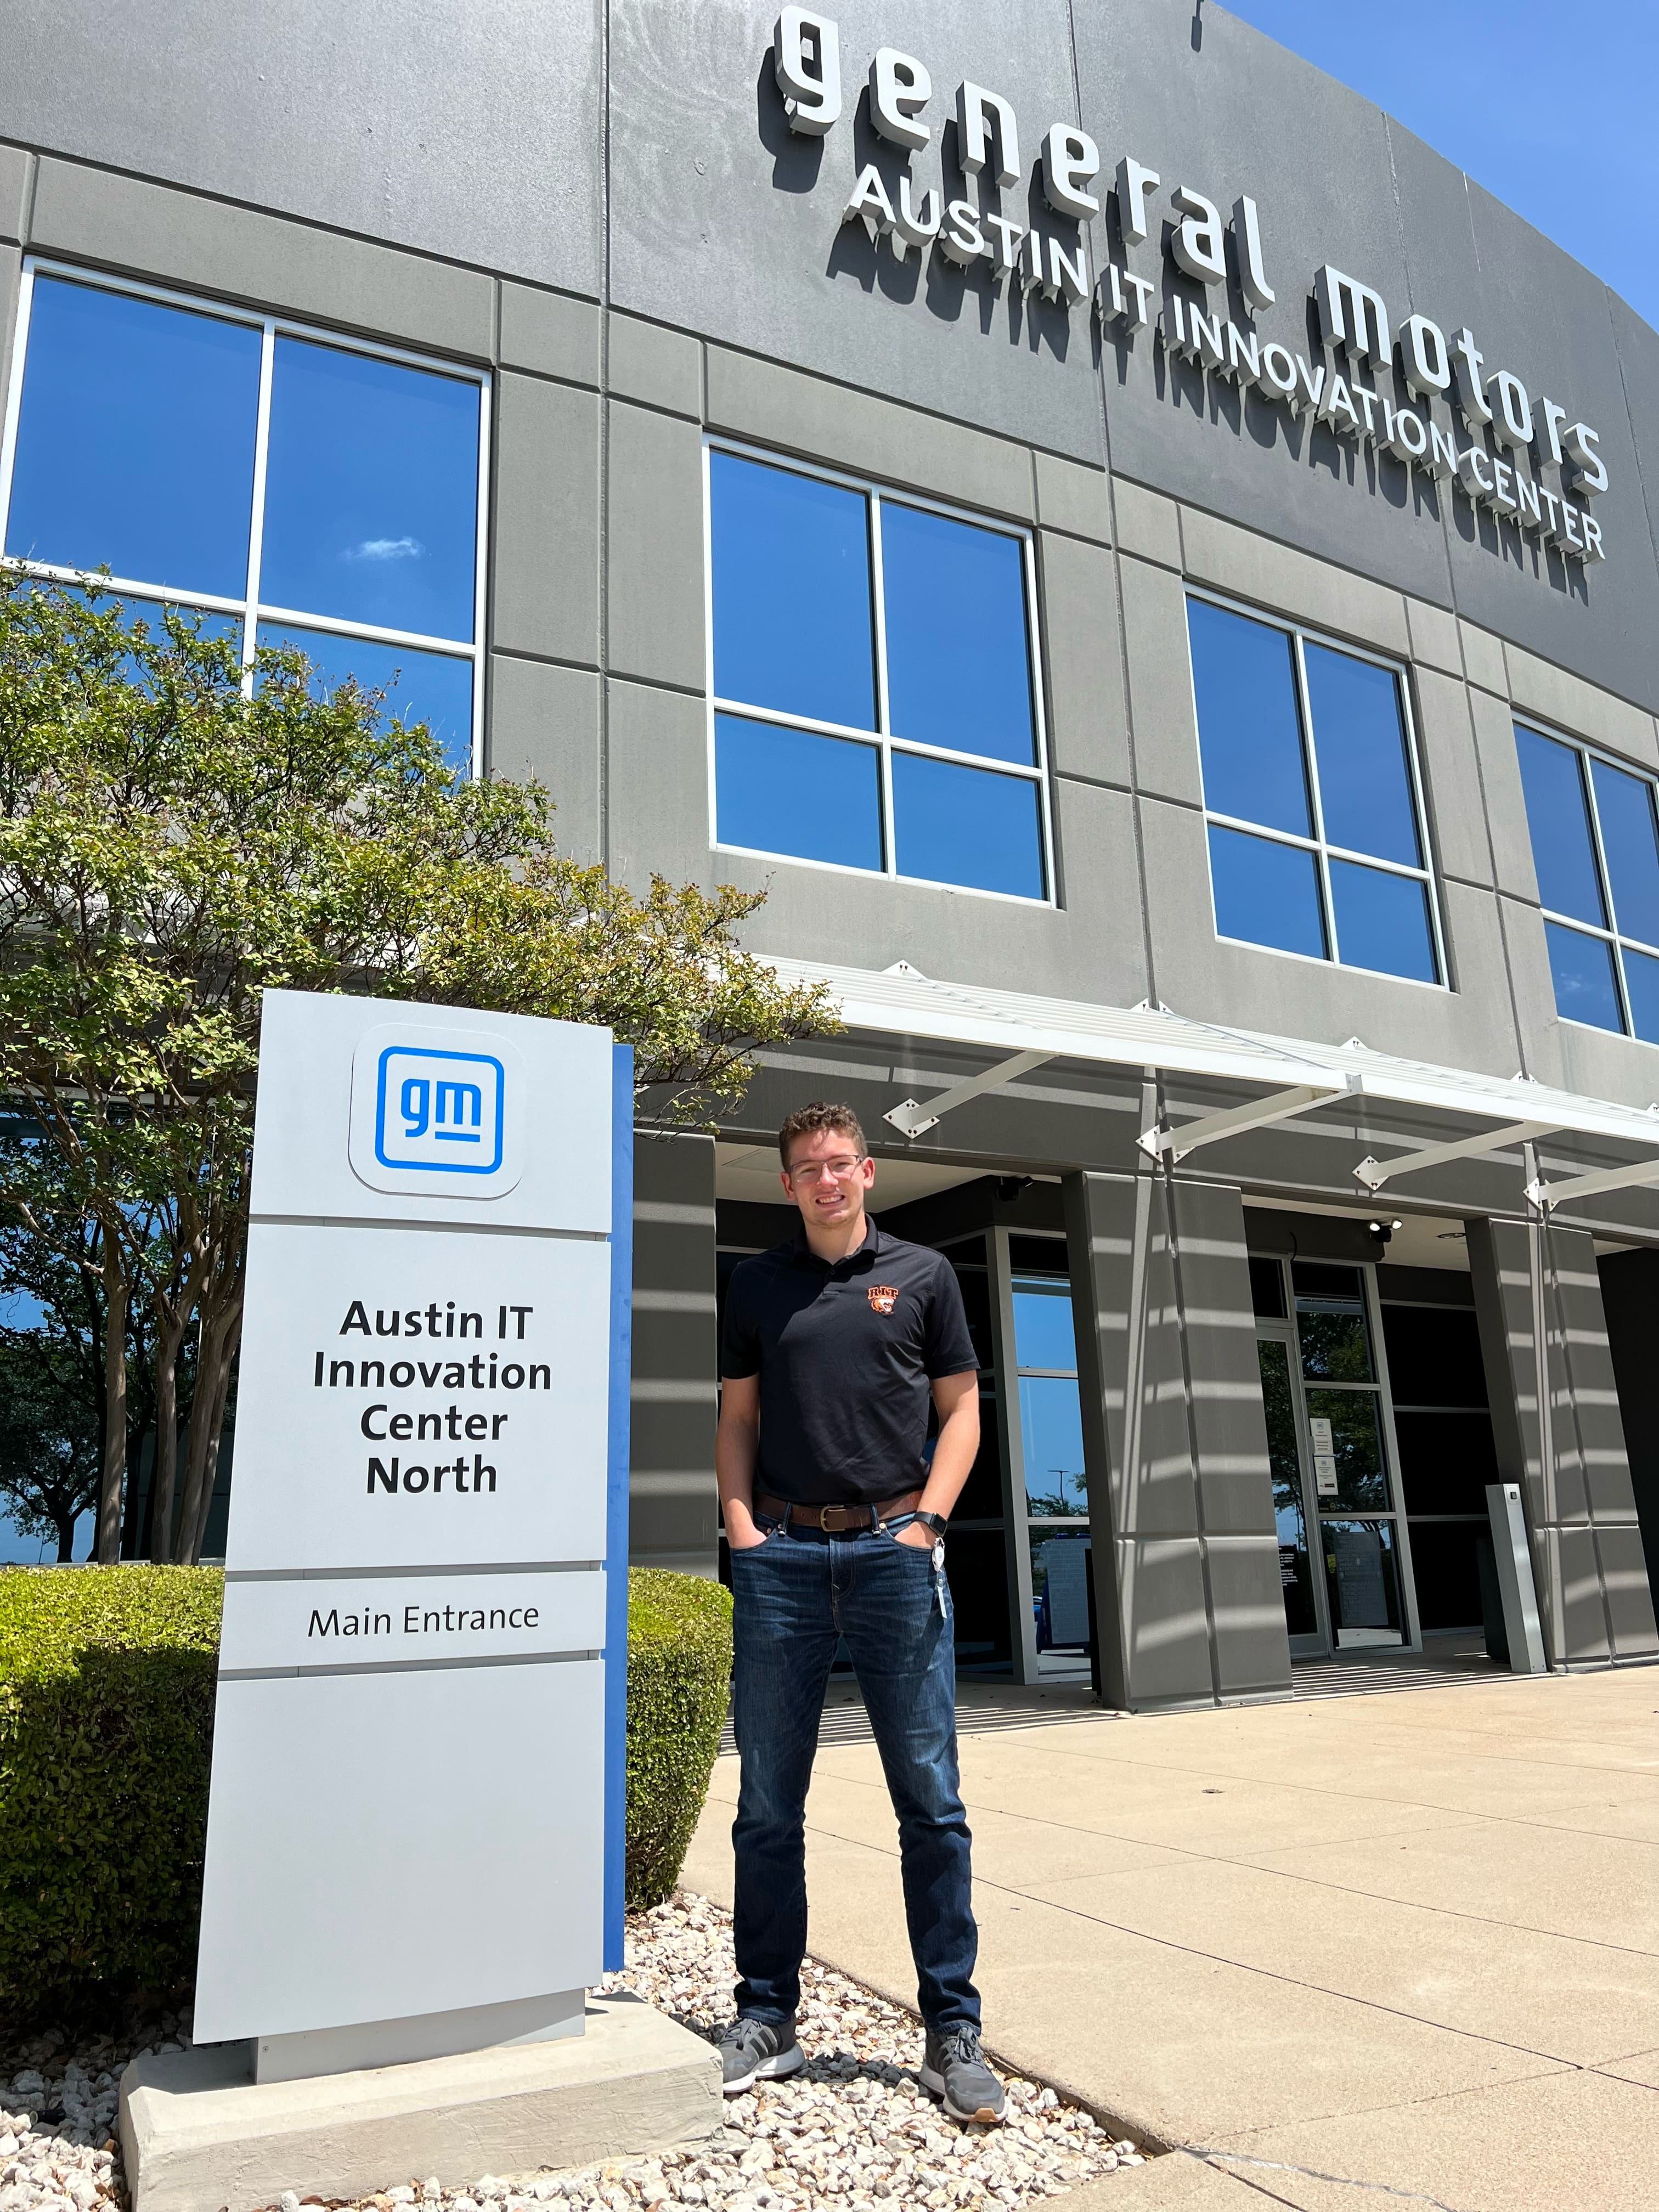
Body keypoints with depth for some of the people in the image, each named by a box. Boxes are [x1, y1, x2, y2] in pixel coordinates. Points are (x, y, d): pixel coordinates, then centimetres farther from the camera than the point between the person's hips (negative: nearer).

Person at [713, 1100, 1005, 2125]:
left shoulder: (922, 1274, 8)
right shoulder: (758, 1284, 12)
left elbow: (960, 1407, 7)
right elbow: (738, 1417, 13)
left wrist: (927, 1520, -5)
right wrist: (741, 1528, 0)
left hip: (895, 1550, -1)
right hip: (782, 1554, 2)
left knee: (931, 1801, 2)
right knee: (768, 1804, 8)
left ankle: (953, 2031, 13)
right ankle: (767, 2021, 22)